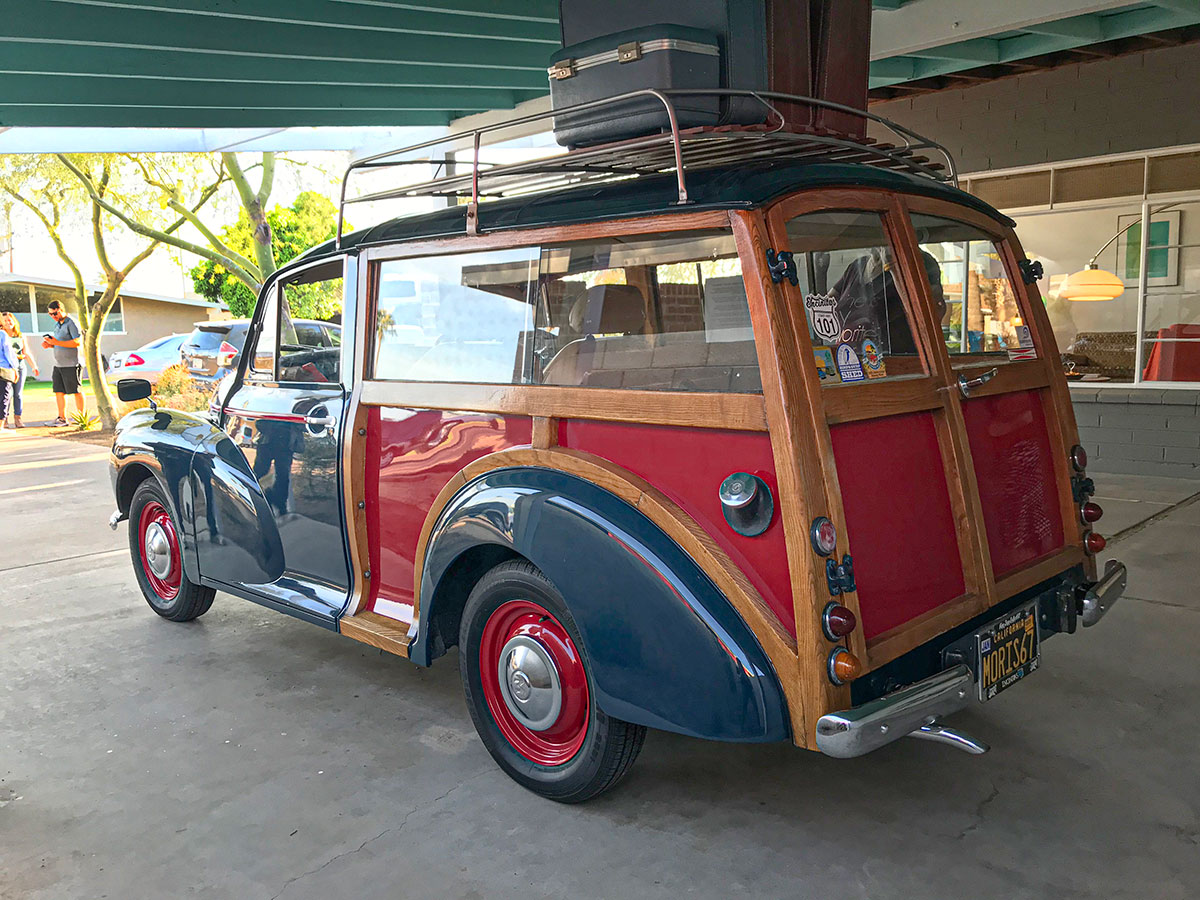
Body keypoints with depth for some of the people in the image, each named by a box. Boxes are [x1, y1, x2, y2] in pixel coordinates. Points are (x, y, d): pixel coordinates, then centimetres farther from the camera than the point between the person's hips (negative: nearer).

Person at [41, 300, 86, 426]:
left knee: (76, 391, -3)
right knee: (59, 392, 7)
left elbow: (77, 342, -20)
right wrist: (49, 344, 6)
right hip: (58, 364, 8)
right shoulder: (57, 325, 17)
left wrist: (57, 343, -22)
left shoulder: (72, 323, -9)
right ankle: (62, 418, 12)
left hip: (71, 364, -8)